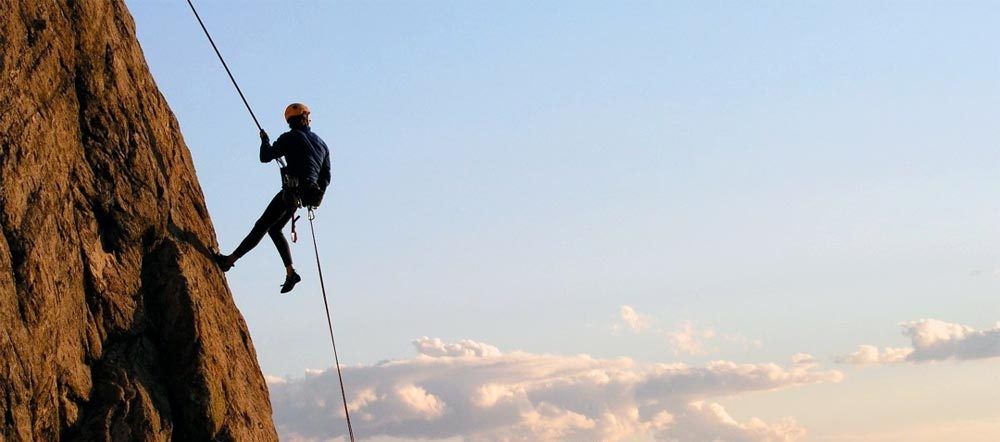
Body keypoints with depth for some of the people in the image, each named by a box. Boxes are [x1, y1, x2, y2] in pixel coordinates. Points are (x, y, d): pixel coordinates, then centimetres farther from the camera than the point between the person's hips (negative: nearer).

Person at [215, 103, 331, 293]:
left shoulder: (290, 138, -3)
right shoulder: (321, 143, 16)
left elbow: (265, 156, -4)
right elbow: (326, 177, 17)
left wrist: (265, 140, 15)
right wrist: (316, 196, 30)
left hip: (292, 191, -7)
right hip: (308, 194, 7)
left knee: (261, 226, -9)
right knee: (274, 229, 19)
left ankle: (230, 260, -12)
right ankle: (290, 272, 13)